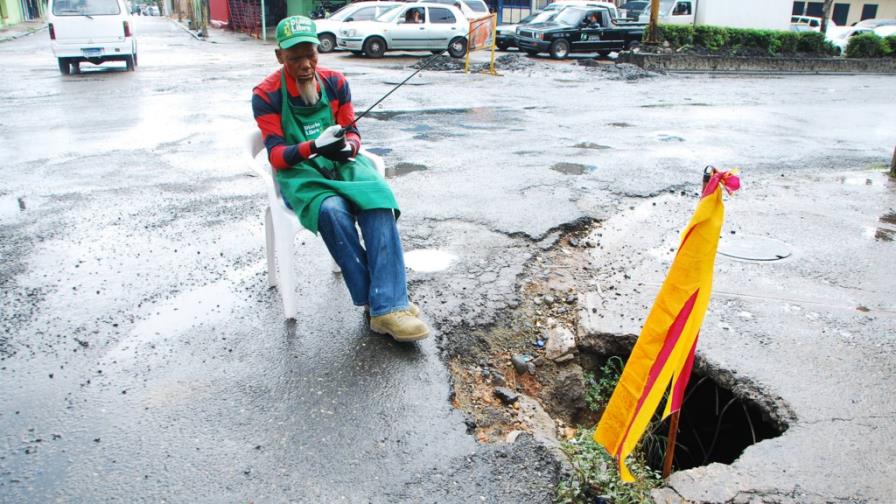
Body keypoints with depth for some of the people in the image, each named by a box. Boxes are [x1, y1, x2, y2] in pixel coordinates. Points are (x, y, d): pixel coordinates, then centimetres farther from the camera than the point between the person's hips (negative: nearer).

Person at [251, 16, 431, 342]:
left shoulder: (335, 82, 6)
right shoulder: (266, 95, -5)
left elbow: (352, 132, 7)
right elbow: (276, 154, -11)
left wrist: (349, 146, -18)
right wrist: (313, 147, -31)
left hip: (342, 162, 3)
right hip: (299, 172, -3)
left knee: (379, 199, -31)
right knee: (332, 211, -37)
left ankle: (387, 306, -36)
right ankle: (376, 302, -25)